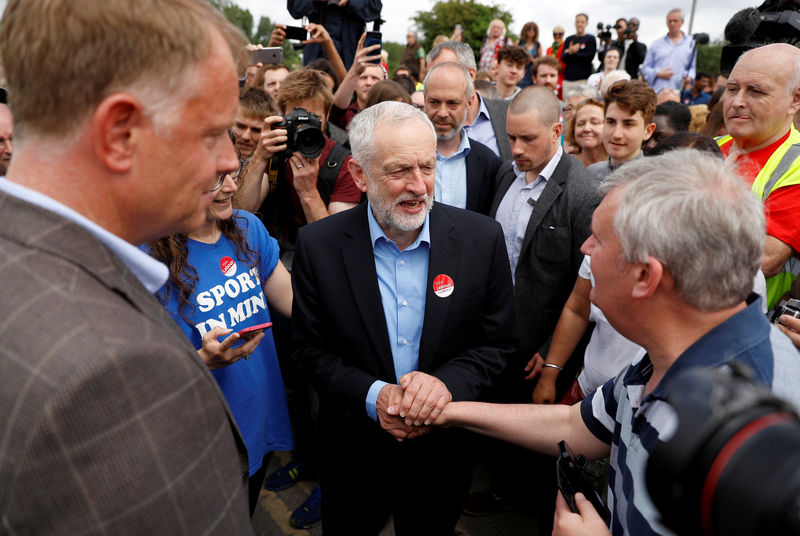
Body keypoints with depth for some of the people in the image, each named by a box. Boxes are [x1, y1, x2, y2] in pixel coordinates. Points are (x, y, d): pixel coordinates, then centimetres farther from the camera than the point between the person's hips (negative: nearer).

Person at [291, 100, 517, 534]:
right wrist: (372, 397, -23)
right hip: (354, 453, 0)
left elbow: (497, 343, -7)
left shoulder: (482, 238, -13)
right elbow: (312, 351, -8)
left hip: (445, 450, 1)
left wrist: (448, 382, -25)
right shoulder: (318, 246, -14)